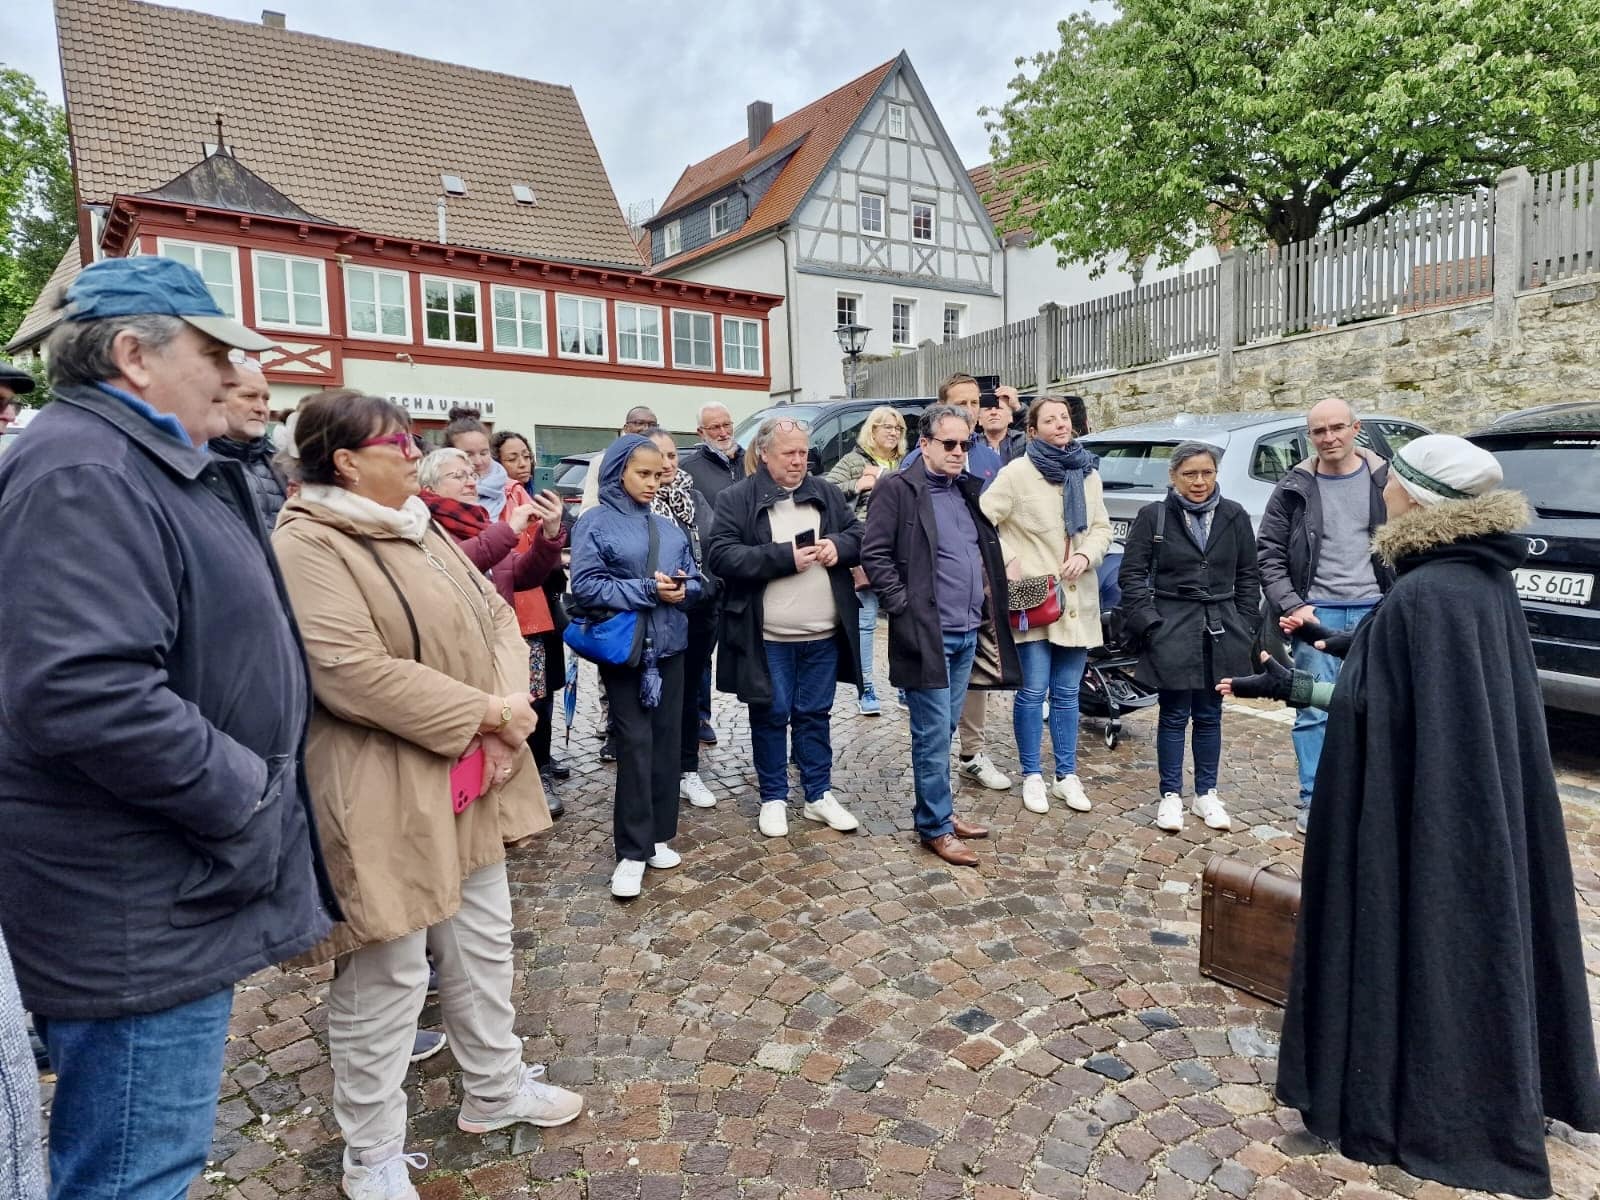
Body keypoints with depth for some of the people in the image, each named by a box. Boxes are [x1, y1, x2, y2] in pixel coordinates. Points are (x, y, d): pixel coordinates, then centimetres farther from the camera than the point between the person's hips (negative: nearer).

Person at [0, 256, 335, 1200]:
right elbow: (87, 694, -32)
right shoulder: (85, 475, -20)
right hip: (137, 911, -10)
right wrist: (248, 799, -21)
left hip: (171, 884, 10)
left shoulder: (152, 467, 14)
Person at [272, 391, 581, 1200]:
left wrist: (510, 706, -8)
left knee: (482, 943, 19)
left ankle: (495, 1089, 39)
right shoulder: (307, 546, -16)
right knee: (386, 974, 5)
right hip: (383, 794, -8)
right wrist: (483, 712, -19)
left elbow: (494, 616, 10)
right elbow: (351, 672, -25)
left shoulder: (421, 530, 12)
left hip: (469, 778, 9)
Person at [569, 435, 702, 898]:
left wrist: (682, 589, -11)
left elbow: (695, 581, 12)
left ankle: (659, 837, 23)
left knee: (667, 741, 10)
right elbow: (586, 586, -14)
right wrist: (646, 591, -18)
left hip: (670, 646, 6)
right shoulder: (594, 524, -4)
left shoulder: (669, 528, 12)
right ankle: (632, 851, 5)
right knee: (636, 744, -5)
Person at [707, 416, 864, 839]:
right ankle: (773, 799, 23)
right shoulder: (736, 499, -5)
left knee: (815, 714, 14)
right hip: (768, 636, -3)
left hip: (823, 633, 4)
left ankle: (819, 795, 27)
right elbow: (720, 555, -14)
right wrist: (784, 557, -20)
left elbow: (859, 535, 14)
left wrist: (839, 546, -10)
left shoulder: (827, 493, 8)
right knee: (771, 715, 8)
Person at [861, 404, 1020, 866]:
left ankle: (940, 810, 28)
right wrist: (904, 607, -15)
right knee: (933, 734, 0)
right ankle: (935, 826, 11)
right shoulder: (898, 489, -8)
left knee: (946, 730, 16)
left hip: (968, 634, 7)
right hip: (927, 634, -7)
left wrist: (987, 611, 13)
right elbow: (874, 554, -12)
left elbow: (986, 552, 22)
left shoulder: (969, 490, 15)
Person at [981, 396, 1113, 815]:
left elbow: (1102, 527, 13)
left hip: (1077, 599, 5)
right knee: (1033, 691, -2)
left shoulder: (1088, 473, 10)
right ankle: (1032, 777, 13)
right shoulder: (1018, 472, -7)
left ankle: (1067, 776, 21)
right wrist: (1007, 561, -16)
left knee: (1067, 692, 11)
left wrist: (1085, 555, -6)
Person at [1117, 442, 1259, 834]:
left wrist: (1244, 625, 4)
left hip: (1220, 632, 3)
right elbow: (1132, 575, -3)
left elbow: (1248, 577, 10)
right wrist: (1148, 623, -9)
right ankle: (1170, 795, 16)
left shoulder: (1234, 517, 5)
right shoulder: (1153, 516, -4)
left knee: (1209, 716, 13)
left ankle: (1206, 793, 25)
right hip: (1173, 631, -3)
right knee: (1174, 716, 4)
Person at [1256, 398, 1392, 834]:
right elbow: (1268, 554, 2)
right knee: (1315, 710, 1)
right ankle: (1313, 800, 11)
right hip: (1317, 612, -1)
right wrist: (1291, 605, -7)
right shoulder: (1294, 488, 0)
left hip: (1373, 610, 1)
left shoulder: (1384, 480, 3)